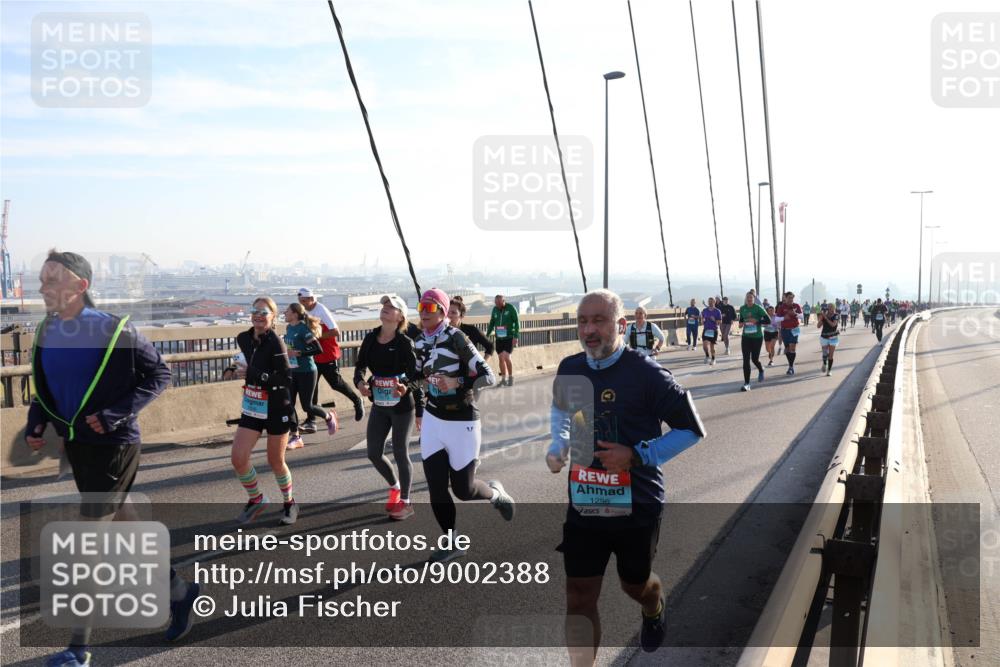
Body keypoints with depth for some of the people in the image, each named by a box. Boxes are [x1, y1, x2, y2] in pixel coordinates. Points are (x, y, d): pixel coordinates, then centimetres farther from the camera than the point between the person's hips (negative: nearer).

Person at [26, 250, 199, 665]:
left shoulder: (114, 330, -15)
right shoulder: (48, 333, 4)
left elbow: (159, 374, -11)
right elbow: (45, 390, 16)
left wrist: (116, 414, -20)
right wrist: (36, 424, -2)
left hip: (113, 445, -7)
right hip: (76, 445, 7)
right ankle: (179, 591, 36)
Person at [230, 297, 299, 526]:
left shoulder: (275, 341, -18)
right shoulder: (243, 339, 2)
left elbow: (286, 378, -23)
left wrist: (253, 375, -26)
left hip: (276, 408, -5)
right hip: (251, 406, 6)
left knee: (275, 462, 7)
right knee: (238, 458, -3)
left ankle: (289, 503, 30)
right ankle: (256, 500, 20)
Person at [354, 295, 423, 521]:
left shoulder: (404, 343, -14)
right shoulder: (370, 339, 0)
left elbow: (416, 376, -15)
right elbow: (360, 366, 3)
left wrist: (406, 387, -35)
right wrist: (360, 382, -17)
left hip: (402, 406, -5)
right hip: (379, 406, 5)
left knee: (400, 453, 2)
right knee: (374, 453, 9)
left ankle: (405, 503, 17)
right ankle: (395, 487, 36)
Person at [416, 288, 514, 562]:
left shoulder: (456, 338, -15)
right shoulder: (420, 343, 5)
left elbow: (488, 376, -19)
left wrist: (456, 382, -31)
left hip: (461, 421, -5)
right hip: (432, 419, 5)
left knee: (463, 489, 2)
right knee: (435, 487, 2)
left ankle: (496, 493, 35)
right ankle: (453, 543, 19)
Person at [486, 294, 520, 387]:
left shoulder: (511, 308, -8)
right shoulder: (495, 309, 5)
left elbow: (517, 323, -8)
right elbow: (491, 323, 13)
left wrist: (516, 337, -15)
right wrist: (487, 336, 5)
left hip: (509, 338, -4)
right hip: (499, 338, 4)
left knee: (506, 357, -14)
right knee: (501, 358, 5)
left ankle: (511, 377, 2)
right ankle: (503, 379, 17)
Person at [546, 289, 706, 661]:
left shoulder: (646, 374, -18)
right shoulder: (569, 369, -3)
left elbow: (691, 429, -10)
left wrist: (638, 456, -21)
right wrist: (558, 446, 1)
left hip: (636, 505, -2)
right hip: (583, 505, 3)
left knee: (635, 584, 23)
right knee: (579, 600, 1)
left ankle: (655, 611, 59)